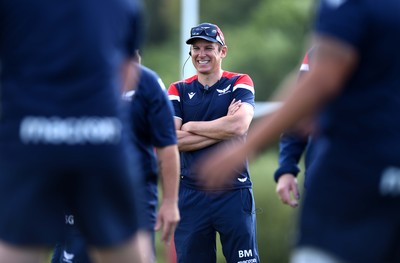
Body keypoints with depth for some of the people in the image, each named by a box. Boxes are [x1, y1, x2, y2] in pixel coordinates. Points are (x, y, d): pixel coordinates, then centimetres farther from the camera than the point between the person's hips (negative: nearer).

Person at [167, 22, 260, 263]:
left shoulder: (239, 83, 4)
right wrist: (223, 129, -10)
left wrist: (191, 126, -6)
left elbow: (240, 125, -15)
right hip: (191, 195, 2)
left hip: (233, 193, -2)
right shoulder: (179, 90, 9)